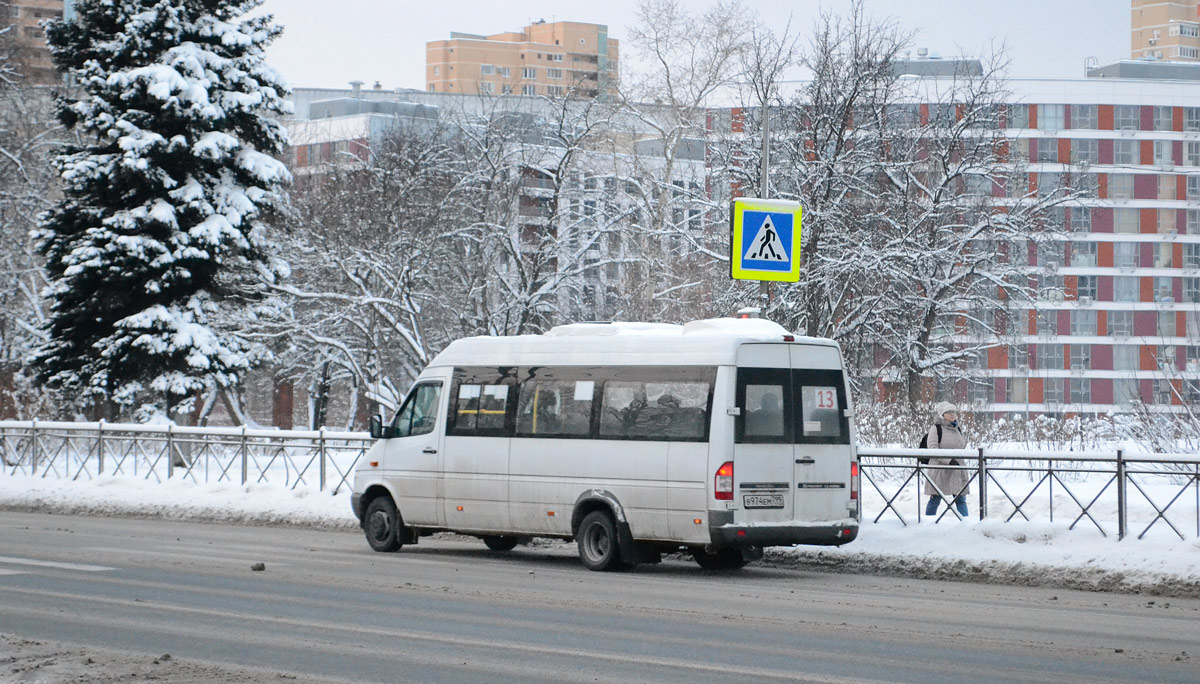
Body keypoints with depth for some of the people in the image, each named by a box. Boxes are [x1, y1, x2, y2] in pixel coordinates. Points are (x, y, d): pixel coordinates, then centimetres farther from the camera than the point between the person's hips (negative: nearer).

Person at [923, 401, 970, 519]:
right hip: (939, 470, -6)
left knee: (961, 500, 2)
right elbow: (933, 449, -15)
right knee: (935, 500, 1)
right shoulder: (936, 429, -6)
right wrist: (949, 460, -23)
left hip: (957, 471, 6)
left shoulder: (957, 430, 14)